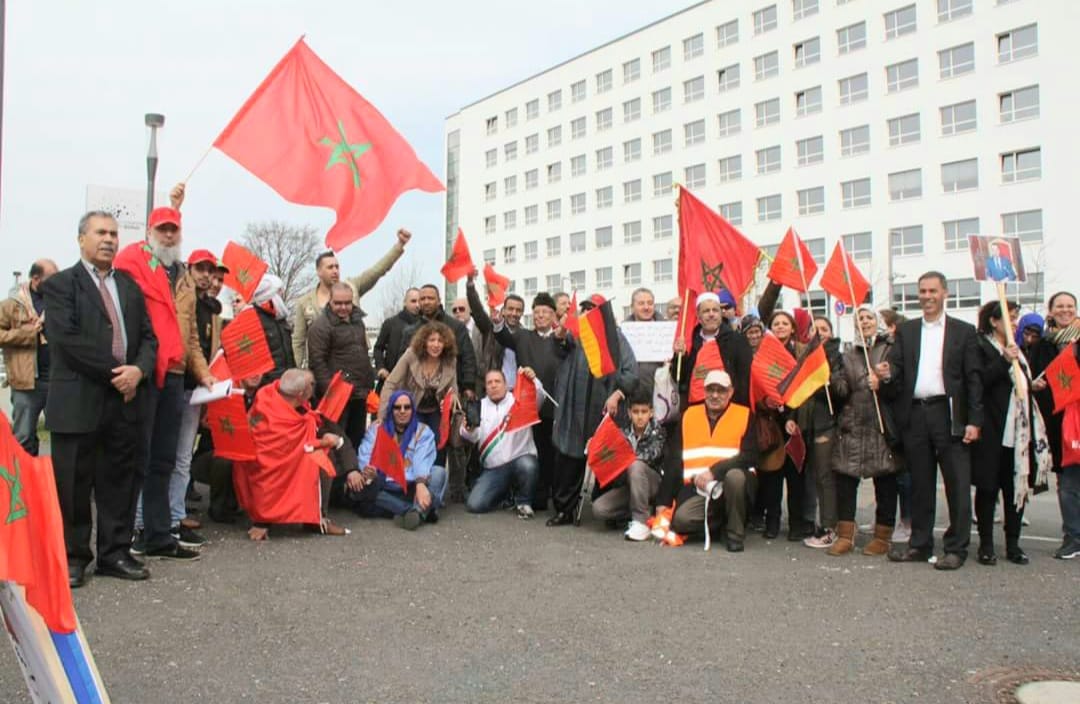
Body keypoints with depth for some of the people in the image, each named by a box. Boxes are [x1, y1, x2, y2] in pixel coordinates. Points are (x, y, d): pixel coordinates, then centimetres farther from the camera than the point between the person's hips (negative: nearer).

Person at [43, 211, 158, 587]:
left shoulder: (129, 285, 17)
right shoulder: (60, 284, 0)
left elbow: (148, 337, 12)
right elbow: (67, 339, -13)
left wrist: (139, 369, -8)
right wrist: (116, 372, -15)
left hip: (126, 400, 5)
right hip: (78, 403, -4)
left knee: (120, 481, 9)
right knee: (74, 485, 3)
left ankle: (115, 553, 19)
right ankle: (73, 557, 16)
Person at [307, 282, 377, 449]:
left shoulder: (357, 321, 15)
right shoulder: (321, 326, -11)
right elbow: (317, 362, -16)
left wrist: (370, 384, 20)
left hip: (360, 393, 8)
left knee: (357, 440, 15)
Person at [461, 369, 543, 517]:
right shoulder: (480, 406, 10)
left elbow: (538, 399, -15)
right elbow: (473, 437, 1)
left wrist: (533, 380, -34)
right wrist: (468, 429, -23)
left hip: (520, 459, -3)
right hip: (493, 469, 3)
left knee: (527, 465, -38)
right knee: (474, 505, -12)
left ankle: (523, 502, -7)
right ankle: (505, 493, 20)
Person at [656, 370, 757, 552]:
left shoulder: (744, 416, 2)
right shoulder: (688, 416, 10)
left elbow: (749, 457, -9)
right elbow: (673, 462, 10)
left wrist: (714, 471, -21)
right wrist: (663, 501, 5)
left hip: (733, 483, -2)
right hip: (697, 489, 2)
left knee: (734, 476, -36)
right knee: (681, 520, -25)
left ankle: (735, 533, -12)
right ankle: (721, 519, 6)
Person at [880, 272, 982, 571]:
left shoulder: (964, 331, 6)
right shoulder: (906, 331, 14)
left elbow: (973, 378, 1)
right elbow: (896, 366, 7)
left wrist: (974, 420, -7)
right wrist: (887, 374, -18)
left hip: (949, 414, -3)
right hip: (914, 414, 3)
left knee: (957, 483, -3)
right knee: (920, 483, 10)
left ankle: (956, 548, 6)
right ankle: (920, 544, 18)